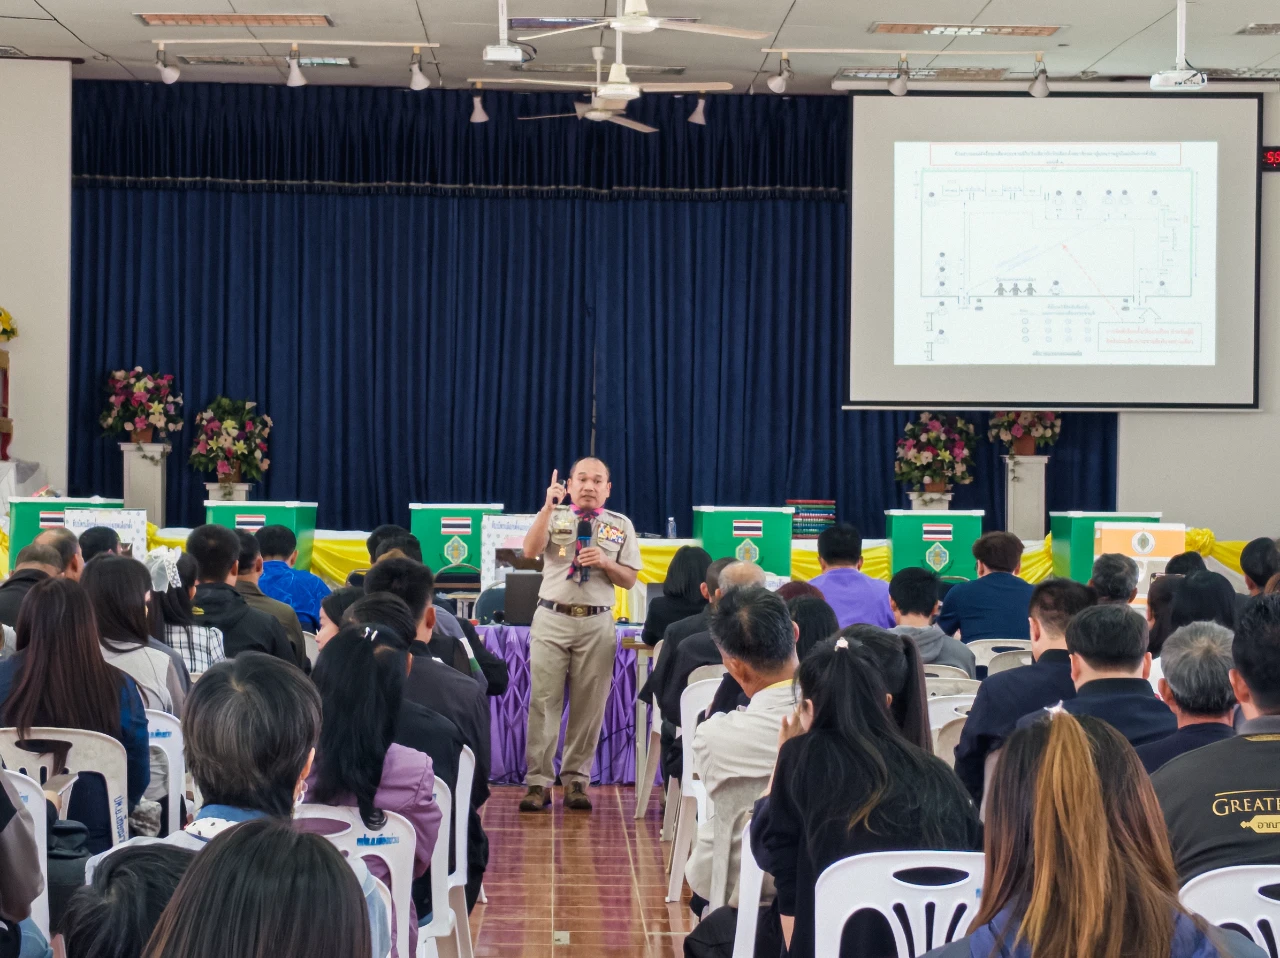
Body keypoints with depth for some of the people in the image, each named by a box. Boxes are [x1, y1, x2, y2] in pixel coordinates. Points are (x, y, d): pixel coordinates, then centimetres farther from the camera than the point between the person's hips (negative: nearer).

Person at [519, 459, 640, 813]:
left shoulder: (621, 525, 9)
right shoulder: (553, 516, 7)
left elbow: (629, 580, 8)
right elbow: (530, 551, -11)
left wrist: (605, 562, -12)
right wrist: (548, 507, -19)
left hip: (596, 624, 1)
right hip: (552, 619, -1)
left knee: (588, 707, 4)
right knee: (544, 702, -3)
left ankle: (576, 781, 14)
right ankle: (538, 782, 1)